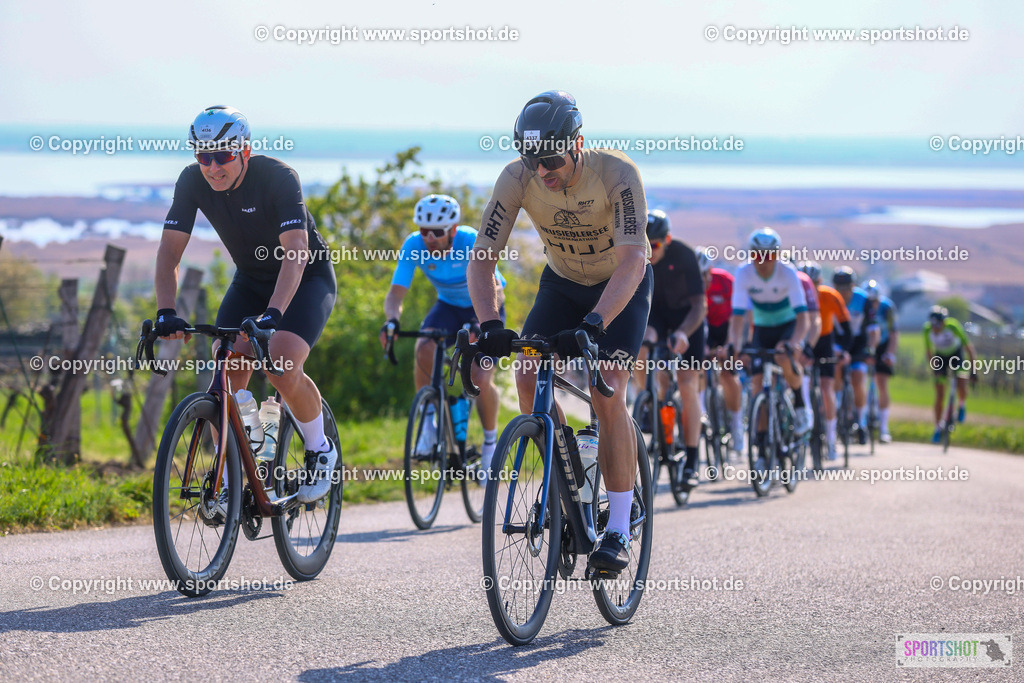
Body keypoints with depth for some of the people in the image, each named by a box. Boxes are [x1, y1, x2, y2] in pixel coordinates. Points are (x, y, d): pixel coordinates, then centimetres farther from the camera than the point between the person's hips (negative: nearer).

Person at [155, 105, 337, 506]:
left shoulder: (278, 178, -30)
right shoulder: (193, 181, -16)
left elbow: (295, 252, -39)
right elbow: (170, 250, -17)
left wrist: (273, 313, -52)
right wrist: (166, 313, -32)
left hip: (306, 278, -5)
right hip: (250, 278, 5)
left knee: (283, 370, -26)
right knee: (226, 376, -15)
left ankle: (320, 451, 0)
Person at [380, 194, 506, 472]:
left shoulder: (473, 242, -32)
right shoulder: (414, 246, -23)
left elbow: (494, 292, -39)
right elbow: (396, 293, -25)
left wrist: (481, 323, -58)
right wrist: (392, 320, -47)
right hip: (449, 305, 3)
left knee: (481, 381, -18)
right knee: (424, 351, -29)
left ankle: (491, 442, 8)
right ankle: (428, 423, -12)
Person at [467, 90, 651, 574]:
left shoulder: (617, 174, -34)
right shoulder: (517, 179, -24)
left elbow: (632, 260, -40)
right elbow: (481, 258, -23)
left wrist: (592, 324, -53)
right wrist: (490, 325, -40)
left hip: (622, 285, -4)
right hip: (562, 281, 4)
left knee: (608, 393, -20)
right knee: (528, 377, -17)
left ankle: (619, 530, -13)